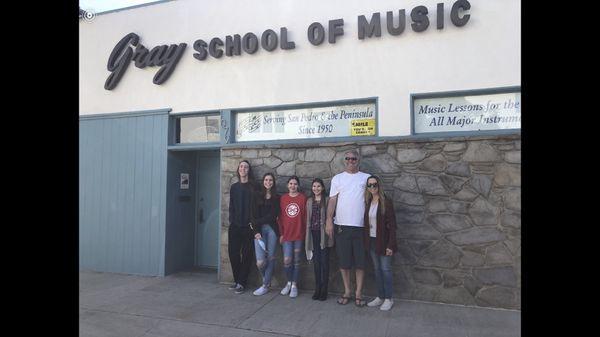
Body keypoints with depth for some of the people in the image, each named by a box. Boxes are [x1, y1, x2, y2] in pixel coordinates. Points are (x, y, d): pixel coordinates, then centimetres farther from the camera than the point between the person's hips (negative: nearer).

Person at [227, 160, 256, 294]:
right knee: (233, 252, 4)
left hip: (248, 226, -3)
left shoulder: (253, 187, 0)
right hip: (235, 226, 4)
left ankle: (241, 283, 10)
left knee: (246, 255, 1)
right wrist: (231, 220, 2)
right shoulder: (234, 187, 12)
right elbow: (231, 206, 12)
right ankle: (237, 280, 19)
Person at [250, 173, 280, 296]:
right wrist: (256, 231, -8)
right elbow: (254, 215, 3)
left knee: (270, 258, 0)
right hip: (259, 230, 0)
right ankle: (267, 280, 20)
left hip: (272, 229, 0)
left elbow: (273, 215, -1)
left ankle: (265, 285, 15)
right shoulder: (257, 197, 11)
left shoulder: (277, 198, 8)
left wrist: (256, 223, -3)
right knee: (260, 261, -9)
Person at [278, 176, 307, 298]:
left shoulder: (303, 198, -2)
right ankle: (289, 282, 21)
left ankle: (294, 285, 20)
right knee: (287, 260, -3)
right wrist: (281, 233, 3)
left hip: (299, 234, -1)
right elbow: (280, 217, 6)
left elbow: (306, 216, -1)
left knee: (296, 260, 7)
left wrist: (305, 232, -4)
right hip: (287, 234, 1)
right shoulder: (283, 198, 4)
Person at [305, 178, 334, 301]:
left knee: (324, 262, 1)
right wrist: (307, 234, 10)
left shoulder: (327, 200, -2)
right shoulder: (309, 201, 12)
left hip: (323, 234, -4)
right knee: (316, 262, 9)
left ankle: (324, 290, 10)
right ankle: (317, 288, 17)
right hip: (313, 234, 4)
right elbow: (307, 219, 13)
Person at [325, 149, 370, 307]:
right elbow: (332, 201, 3)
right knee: (344, 261, 6)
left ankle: (359, 293, 17)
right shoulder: (337, 178, 8)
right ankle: (347, 291, 21)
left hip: (360, 226, 0)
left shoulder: (366, 178, 8)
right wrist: (329, 220, -8)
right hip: (342, 225, 0)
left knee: (360, 261, 4)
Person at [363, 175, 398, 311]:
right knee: (377, 269, 12)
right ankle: (380, 297, 23)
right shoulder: (368, 203, 7)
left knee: (385, 269, 1)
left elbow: (392, 225, -12)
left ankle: (388, 299, 14)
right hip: (371, 241, 5)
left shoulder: (386, 202, -10)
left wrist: (390, 245, -16)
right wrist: (366, 241, 4)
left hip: (383, 241, -5)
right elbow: (366, 223, 10)